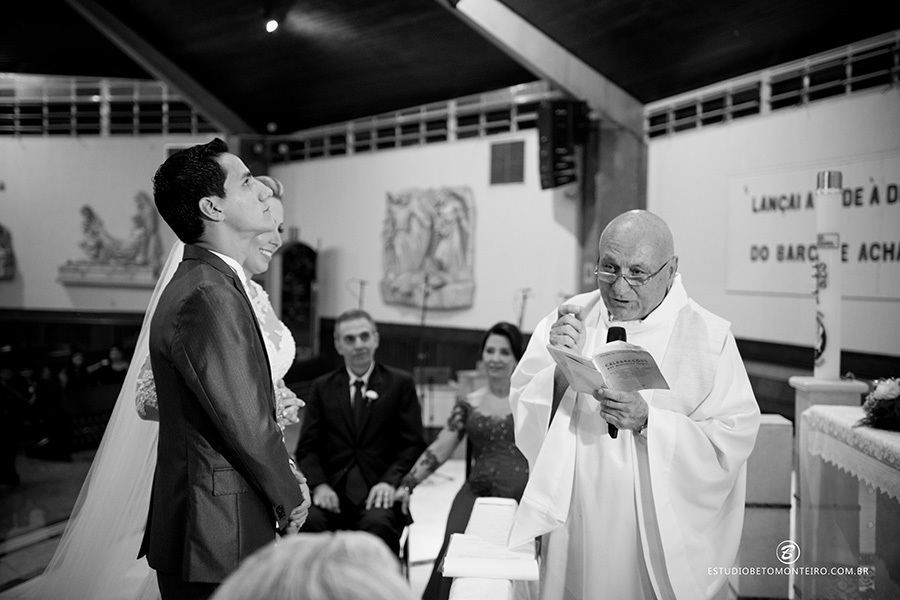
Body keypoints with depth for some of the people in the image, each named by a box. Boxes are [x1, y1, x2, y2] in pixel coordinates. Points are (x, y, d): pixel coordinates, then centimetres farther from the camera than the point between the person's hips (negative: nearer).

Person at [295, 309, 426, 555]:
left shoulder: (400, 383, 10)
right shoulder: (322, 387, 16)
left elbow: (414, 444, 5)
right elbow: (307, 447, 11)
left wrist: (390, 481, -12)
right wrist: (320, 485, -9)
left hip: (378, 491, -2)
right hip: (333, 490, 2)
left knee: (377, 524, -34)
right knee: (309, 520, -30)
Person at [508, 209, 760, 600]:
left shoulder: (709, 337, -7)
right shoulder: (570, 318, 0)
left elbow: (734, 438, -13)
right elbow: (524, 411, -2)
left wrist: (648, 421, -24)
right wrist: (561, 367, -20)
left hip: (661, 533, -2)